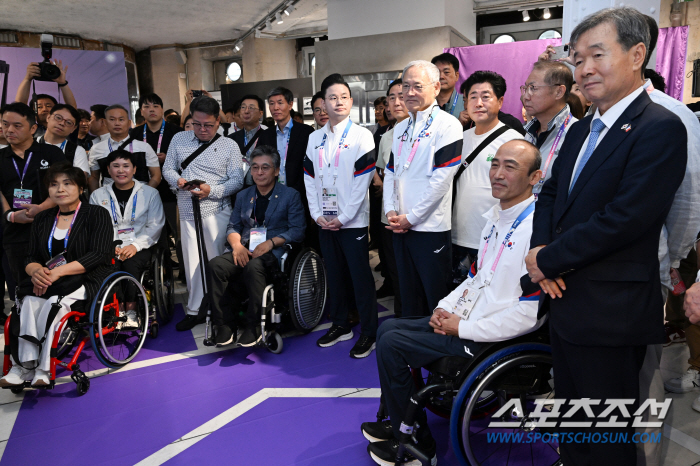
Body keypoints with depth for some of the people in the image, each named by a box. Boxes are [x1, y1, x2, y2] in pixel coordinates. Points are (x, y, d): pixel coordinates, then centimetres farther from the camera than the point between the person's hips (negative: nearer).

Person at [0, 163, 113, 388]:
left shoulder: (96, 214, 1)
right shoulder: (42, 219, 18)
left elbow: (98, 255, -11)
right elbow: (30, 257, 12)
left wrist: (58, 272, -20)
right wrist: (36, 271, -14)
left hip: (86, 282, -4)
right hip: (48, 283, 4)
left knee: (54, 302, -32)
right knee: (30, 301, -27)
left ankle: (42, 369, -29)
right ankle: (25, 365, -30)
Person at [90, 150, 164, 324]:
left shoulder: (150, 193, 9)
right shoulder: (98, 195, 16)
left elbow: (155, 226, 1)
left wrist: (135, 245, -13)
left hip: (139, 248, -1)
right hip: (110, 248, 2)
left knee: (131, 263, -34)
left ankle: (131, 311, -16)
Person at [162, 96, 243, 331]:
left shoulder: (229, 146, 1)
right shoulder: (179, 139, 10)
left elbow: (237, 180, -4)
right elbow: (168, 168, 13)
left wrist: (211, 191, -18)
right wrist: (178, 180, -9)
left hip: (216, 211, -3)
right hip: (188, 212, 3)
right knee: (191, 262, 9)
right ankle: (194, 310, 21)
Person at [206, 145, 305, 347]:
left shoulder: (290, 195, 8)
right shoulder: (243, 196, 22)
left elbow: (298, 230, -2)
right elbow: (233, 226, 18)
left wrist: (270, 242, -16)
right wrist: (237, 244, -6)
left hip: (273, 253, -4)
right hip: (244, 251, 4)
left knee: (254, 266, -38)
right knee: (215, 265, -26)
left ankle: (254, 326, -21)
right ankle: (224, 325, -15)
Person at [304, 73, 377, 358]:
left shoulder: (362, 136, -4)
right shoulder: (315, 139, 11)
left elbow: (363, 181, -10)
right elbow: (309, 179, 10)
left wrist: (343, 217, -14)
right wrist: (317, 214, -2)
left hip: (352, 221, -5)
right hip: (324, 221, 5)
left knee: (360, 276, 0)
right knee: (334, 274, 14)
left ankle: (369, 332, 12)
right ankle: (340, 325, 28)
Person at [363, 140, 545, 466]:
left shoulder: (536, 228, -22)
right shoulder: (495, 218, 11)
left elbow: (530, 313, -26)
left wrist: (463, 328, -18)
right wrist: (445, 307, 3)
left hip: (493, 338, -10)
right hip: (462, 319, 10)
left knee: (391, 344, -11)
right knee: (388, 327, 10)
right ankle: (397, 421, 24)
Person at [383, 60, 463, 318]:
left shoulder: (448, 125, -8)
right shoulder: (400, 128, 15)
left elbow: (441, 179, -15)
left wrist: (411, 217, -14)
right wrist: (390, 211, -1)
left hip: (431, 227, -7)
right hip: (400, 227, 7)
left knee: (437, 301, 3)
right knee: (409, 297, 17)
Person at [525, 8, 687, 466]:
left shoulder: (660, 129, -14)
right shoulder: (581, 130, 13)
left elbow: (625, 219, -23)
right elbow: (550, 193, 13)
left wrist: (547, 260, -15)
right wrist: (541, 248, -6)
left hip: (610, 315, -8)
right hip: (565, 302, 8)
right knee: (571, 428, 23)